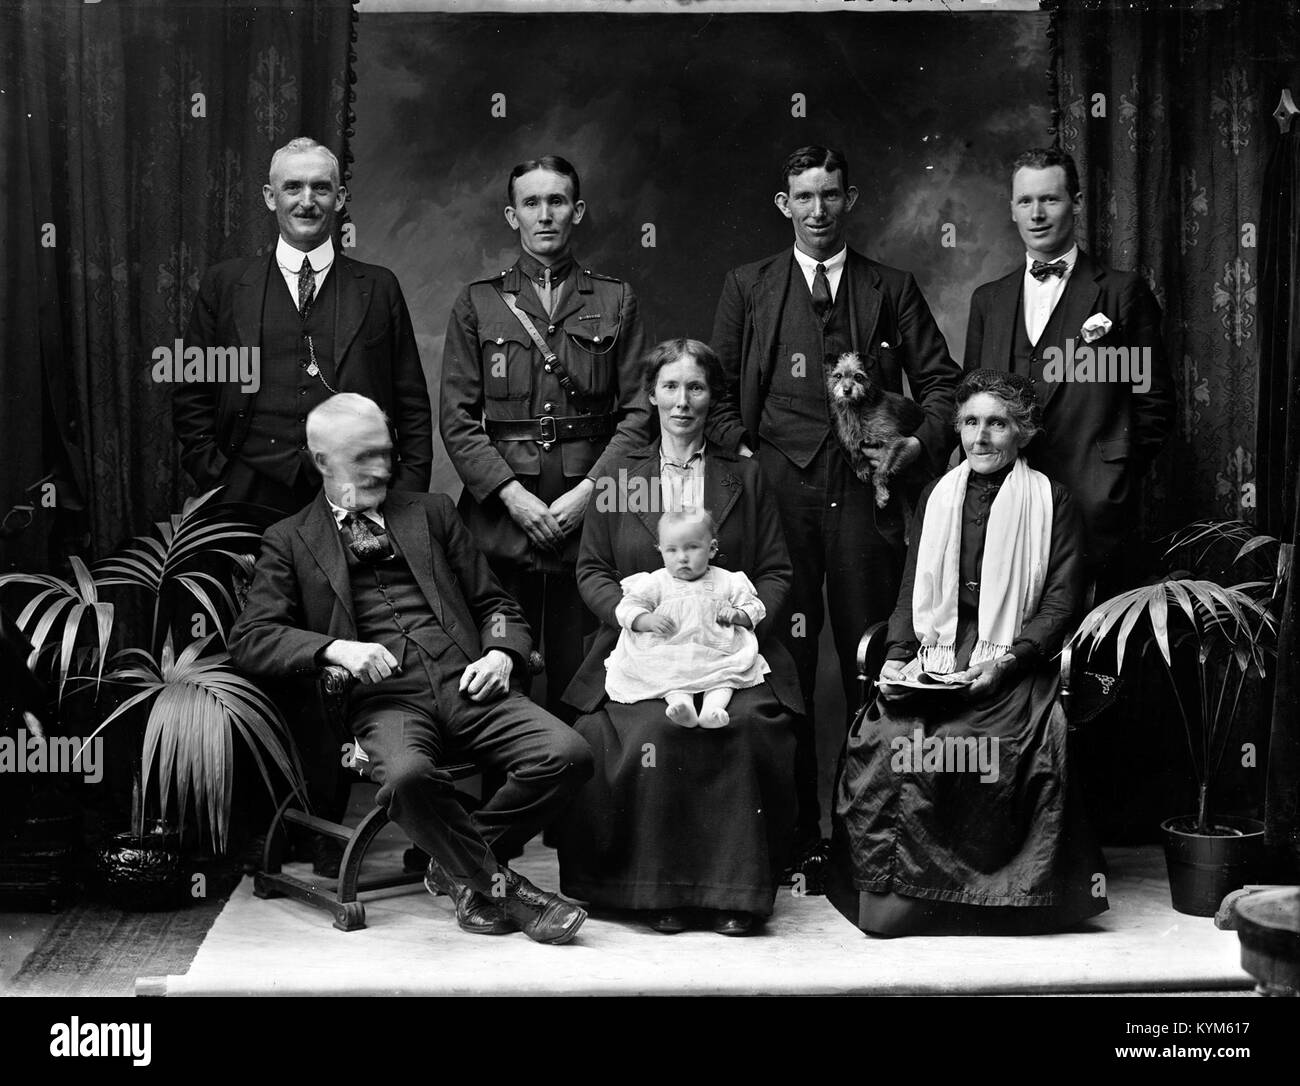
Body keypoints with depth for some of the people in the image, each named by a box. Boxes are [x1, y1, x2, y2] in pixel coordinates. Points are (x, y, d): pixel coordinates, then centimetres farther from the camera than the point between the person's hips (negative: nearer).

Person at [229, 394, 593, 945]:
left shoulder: (432, 512, 24)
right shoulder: (290, 541, 15)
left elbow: (492, 601, 24)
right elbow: (250, 639, 4)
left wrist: (501, 653, 0)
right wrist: (334, 647, -14)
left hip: (464, 683, 3)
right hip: (384, 697, -3)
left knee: (567, 755, -23)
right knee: (407, 775, -38)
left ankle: (463, 867, -2)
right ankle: (500, 885, -15)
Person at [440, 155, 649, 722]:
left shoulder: (616, 301, 11)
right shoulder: (477, 303, 10)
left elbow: (638, 412, 4)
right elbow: (457, 418, 3)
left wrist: (589, 491, -8)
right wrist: (513, 493, -8)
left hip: (590, 511, 0)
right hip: (499, 509, 0)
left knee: (580, 675, 0)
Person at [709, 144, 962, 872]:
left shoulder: (893, 290, 14)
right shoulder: (748, 288, 14)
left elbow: (942, 381, 12)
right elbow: (719, 389, 12)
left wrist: (924, 443, -4)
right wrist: (739, 457, -1)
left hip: (865, 488, 0)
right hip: (778, 488, 0)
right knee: (784, 662, -1)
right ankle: (792, 825, 7)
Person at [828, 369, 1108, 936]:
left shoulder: (1050, 501, 7)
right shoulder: (936, 496, 19)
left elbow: (1062, 601, 0)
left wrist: (1007, 660, -13)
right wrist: (898, 655, 2)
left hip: (1013, 662, -3)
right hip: (935, 658, 3)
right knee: (884, 733, -25)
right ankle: (899, 888, -14)